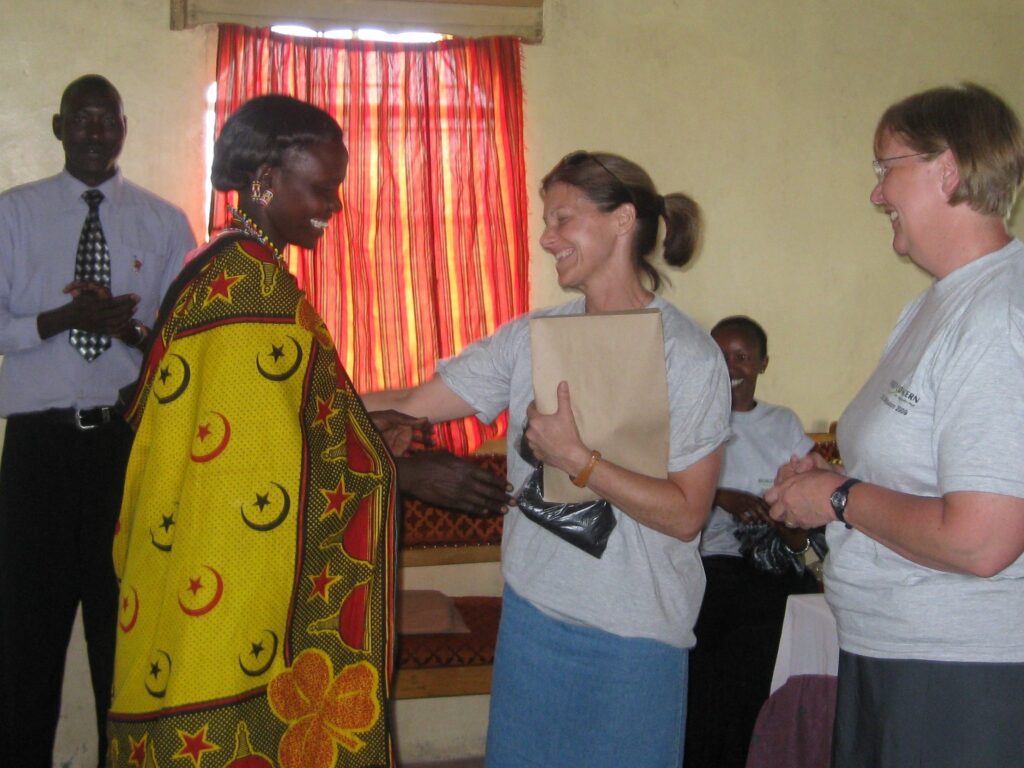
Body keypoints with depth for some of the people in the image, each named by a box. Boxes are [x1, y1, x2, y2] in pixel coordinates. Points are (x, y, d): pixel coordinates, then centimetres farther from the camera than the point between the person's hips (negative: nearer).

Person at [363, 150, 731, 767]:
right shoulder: (532, 338, 3)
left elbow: (685, 515, -13)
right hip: (532, 610, 5)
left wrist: (576, 460, -20)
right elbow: (410, 407, 3)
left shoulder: (689, 356, -10)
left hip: (633, 633, -4)